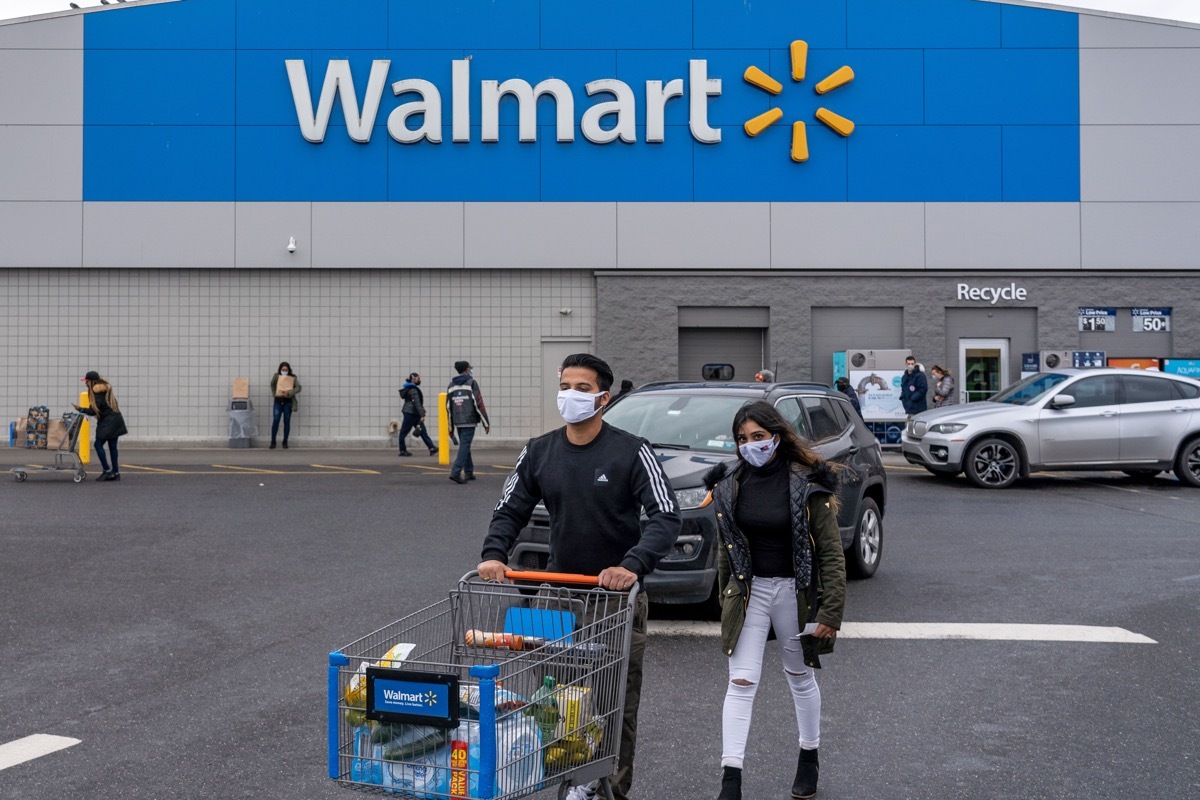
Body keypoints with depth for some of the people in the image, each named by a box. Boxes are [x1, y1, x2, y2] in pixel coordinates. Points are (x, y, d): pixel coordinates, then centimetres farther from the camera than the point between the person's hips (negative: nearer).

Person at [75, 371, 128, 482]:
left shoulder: (98, 393, -16)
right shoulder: (105, 389, 14)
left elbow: (94, 411, -17)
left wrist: (80, 409, -12)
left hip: (108, 422, -10)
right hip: (115, 420, 10)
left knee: (98, 444, -5)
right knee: (112, 446, 11)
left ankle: (107, 471, -4)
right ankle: (115, 473, 13)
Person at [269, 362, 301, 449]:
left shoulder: (293, 377, -2)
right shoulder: (276, 376, 1)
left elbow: (298, 388, -9)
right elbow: (272, 385, 16)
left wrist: (289, 393, -22)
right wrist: (274, 394, 0)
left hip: (288, 402, 0)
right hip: (278, 401, 0)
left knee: (287, 422, 4)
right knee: (275, 421, -6)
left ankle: (285, 442, 13)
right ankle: (273, 442, 1)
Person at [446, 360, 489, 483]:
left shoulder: (452, 385, 11)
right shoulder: (472, 383, -6)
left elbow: (448, 407, 12)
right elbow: (478, 404, -11)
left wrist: (451, 427, 18)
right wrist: (486, 423, -6)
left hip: (458, 422, 6)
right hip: (469, 421, -6)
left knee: (465, 445, 17)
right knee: (465, 446, -7)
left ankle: (469, 473, 21)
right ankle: (455, 472, -17)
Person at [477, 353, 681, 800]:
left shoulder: (631, 452, -9)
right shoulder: (539, 452, 4)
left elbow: (666, 517, -16)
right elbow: (511, 510, 9)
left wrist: (633, 565, -31)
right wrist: (494, 554, -11)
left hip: (618, 594, -3)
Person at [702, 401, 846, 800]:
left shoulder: (807, 484, -11)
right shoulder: (729, 485, 0)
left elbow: (831, 553, -10)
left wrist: (831, 611, -14)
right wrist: (726, 601, 12)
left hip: (794, 591, -2)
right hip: (748, 591, 2)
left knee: (800, 677, 16)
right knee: (740, 683, -5)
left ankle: (809, 759, 37)